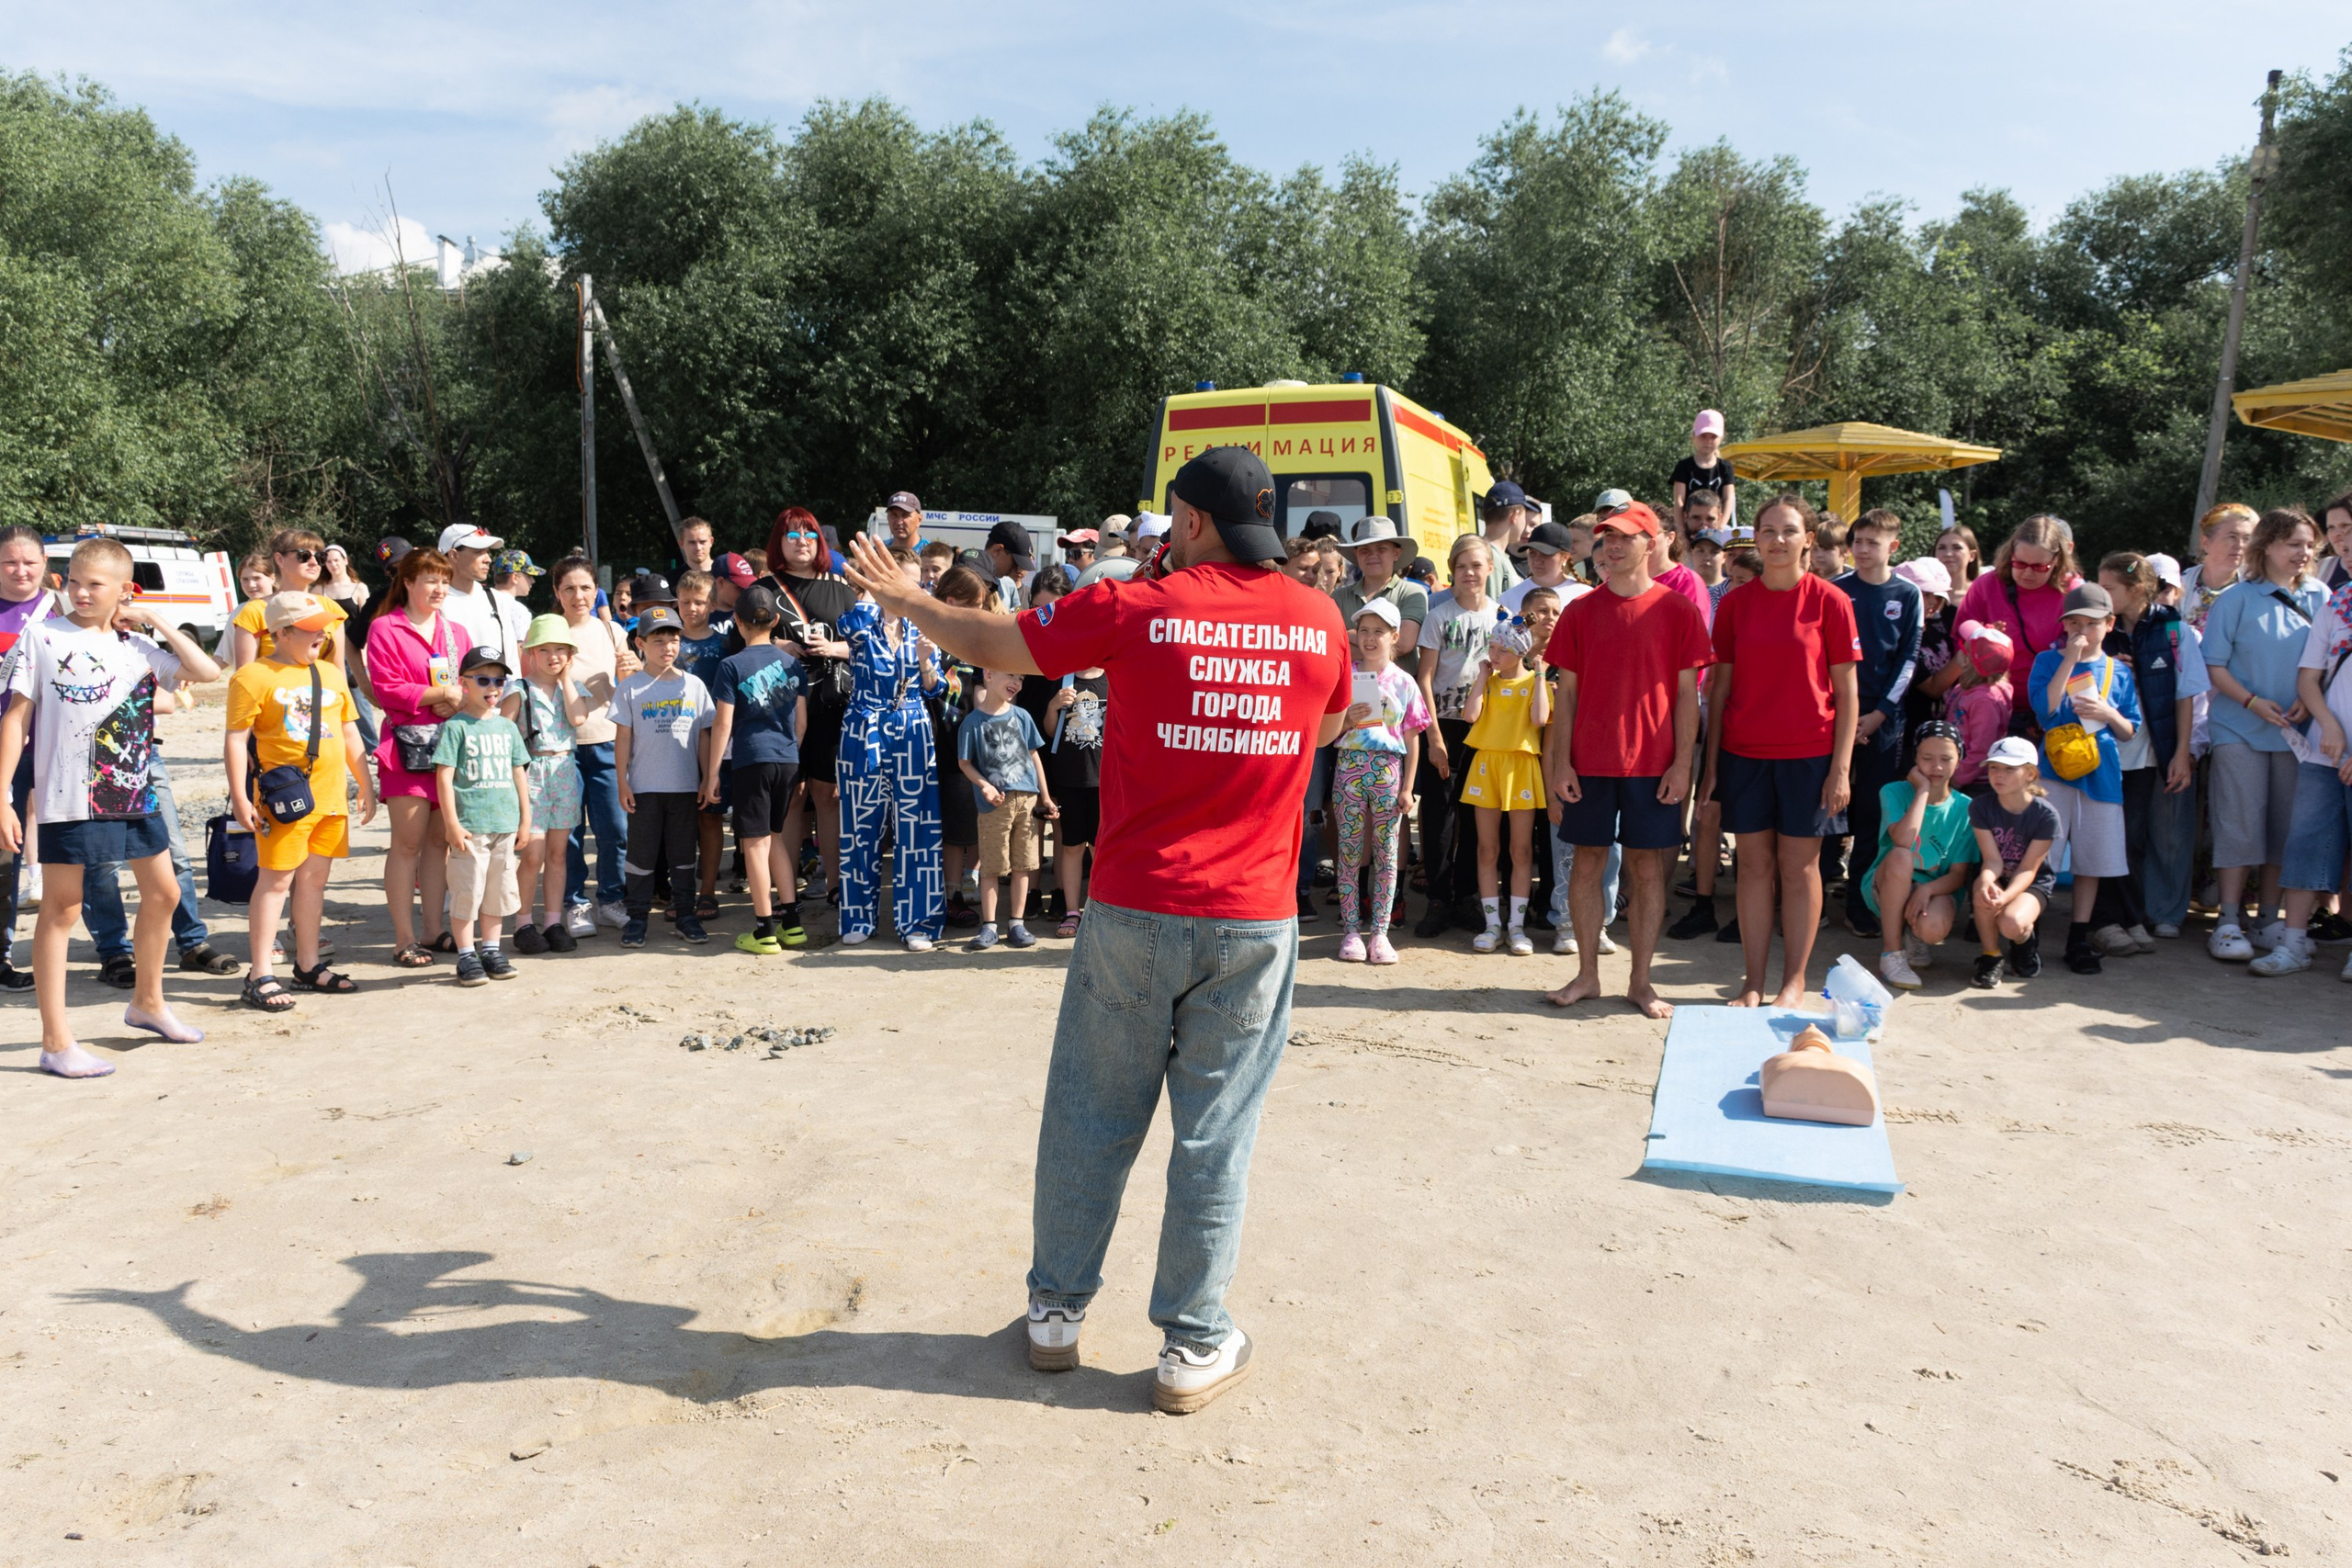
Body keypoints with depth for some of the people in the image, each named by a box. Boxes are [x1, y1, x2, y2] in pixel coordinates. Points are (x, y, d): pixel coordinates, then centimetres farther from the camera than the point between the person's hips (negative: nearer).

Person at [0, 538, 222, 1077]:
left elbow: (208, 671, 2)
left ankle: (147, 1002, 34)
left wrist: (156, 621, 0)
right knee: (61, 910, 0)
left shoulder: (137, 647, 8)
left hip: (134, 793, 5)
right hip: (67, 797, -5)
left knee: (163, 894, 14)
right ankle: (56, 1041, 5)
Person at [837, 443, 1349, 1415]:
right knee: (1215, 1131, 8)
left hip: (1135, 909, -1)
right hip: (1255, 920, 2)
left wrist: (902, 601, 22)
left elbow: (993, 643, 5)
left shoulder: (1140, 607, -6)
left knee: (1092, 1114, 13)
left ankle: (1057, 1311, 27)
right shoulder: (1317, 618, 1)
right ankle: (1194, 1345, 17)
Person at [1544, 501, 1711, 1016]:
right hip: (1589, 762, 2)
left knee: (1648, 866, 4)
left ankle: (1641, 981, 14)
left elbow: (1687, 693, 0)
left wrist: (1682, 763, -6)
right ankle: (1587, 974, 18)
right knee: (1587, 862, 6)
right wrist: (1560, 763, -1)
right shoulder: (1579, 612, 4)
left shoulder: (1678, 610, 0)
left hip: (1654, 763, -1)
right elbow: (1567, 692, 5)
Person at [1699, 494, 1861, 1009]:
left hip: (1808, 753, -2)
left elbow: (1847, 691, -2)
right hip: (1744, 751, 2)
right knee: (1754, 865, 6)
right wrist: (1711, 761, 3)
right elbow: (1720, 685, 7)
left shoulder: (1829, 602, -3)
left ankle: (1794, 982, 14)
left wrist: (1841, 767, -7)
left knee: (1799, 865, 4)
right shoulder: (1736, 603, 4)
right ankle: (1753, 982, 13)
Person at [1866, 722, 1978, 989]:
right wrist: (1923, 790, -19)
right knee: (1901, 856, -36)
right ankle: (1891, 953, -23)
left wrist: (1927, 890, -25)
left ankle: (1912, 935, 8)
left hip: (1936, 888, 1)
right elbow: (1903, 840, -27)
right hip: (1888, 886, 0)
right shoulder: (1894, 792, -6)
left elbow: (1959, 875, -5)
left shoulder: (1964, 808, -2)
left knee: (1933, 928, -36)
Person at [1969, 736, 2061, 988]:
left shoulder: (2045, 815, -18)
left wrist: (2006, 896, -40)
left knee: (2012, 923, -33)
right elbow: (1992, 860, -18)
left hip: (2032, 882, -1)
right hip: (1997, 877, 2)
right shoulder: (1980, 807, -12)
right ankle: (1990, 956, -11)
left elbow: (2028, 869, -19)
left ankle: (2026, 942, 8)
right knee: (1984, 896, -36)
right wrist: (1986, 883, -43)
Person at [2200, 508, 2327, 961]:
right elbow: (2214, 664, -3)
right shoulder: (2237, 597, -1)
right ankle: (2228, 923, 1)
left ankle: (2268, 920, 16)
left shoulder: (2320, 599, 8)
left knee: (2287, 826, 7)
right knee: (2240, 823, -4)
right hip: (2241, 730, -3)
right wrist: (2253, 702, -15)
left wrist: (2308, 702, -8)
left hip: (2296, 732, 4)